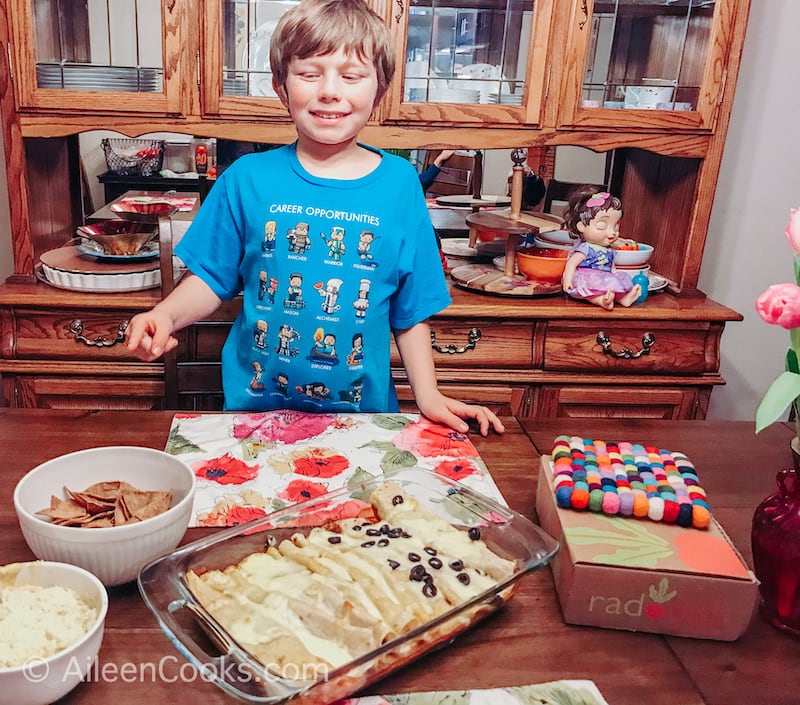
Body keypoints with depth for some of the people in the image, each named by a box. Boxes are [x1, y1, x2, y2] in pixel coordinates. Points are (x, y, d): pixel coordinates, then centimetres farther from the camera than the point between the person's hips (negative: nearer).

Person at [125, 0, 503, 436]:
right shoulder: (247, 177, -4)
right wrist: (166, 315, -16)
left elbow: (410, 310, 0)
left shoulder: (400, 183, -4)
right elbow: (211, 278, 3)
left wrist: (428, 395, -6)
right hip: (255, 407, 0)